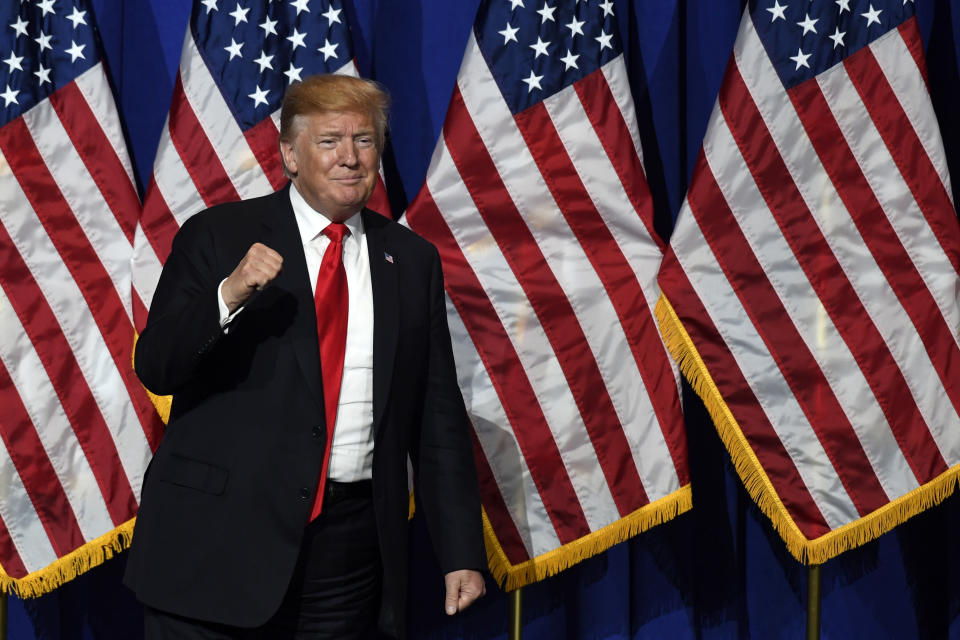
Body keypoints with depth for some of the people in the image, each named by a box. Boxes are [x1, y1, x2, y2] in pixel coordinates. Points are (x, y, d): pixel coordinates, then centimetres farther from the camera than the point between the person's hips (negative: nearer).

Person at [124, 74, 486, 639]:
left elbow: (438, 417, 9)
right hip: (220, 539, -2)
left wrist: (462, 553, 5)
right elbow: (155, 368, -6)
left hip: (352, 548, 3)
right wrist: (228, 296, -23)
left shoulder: (412, 259, 9)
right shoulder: (217, 237, 0)